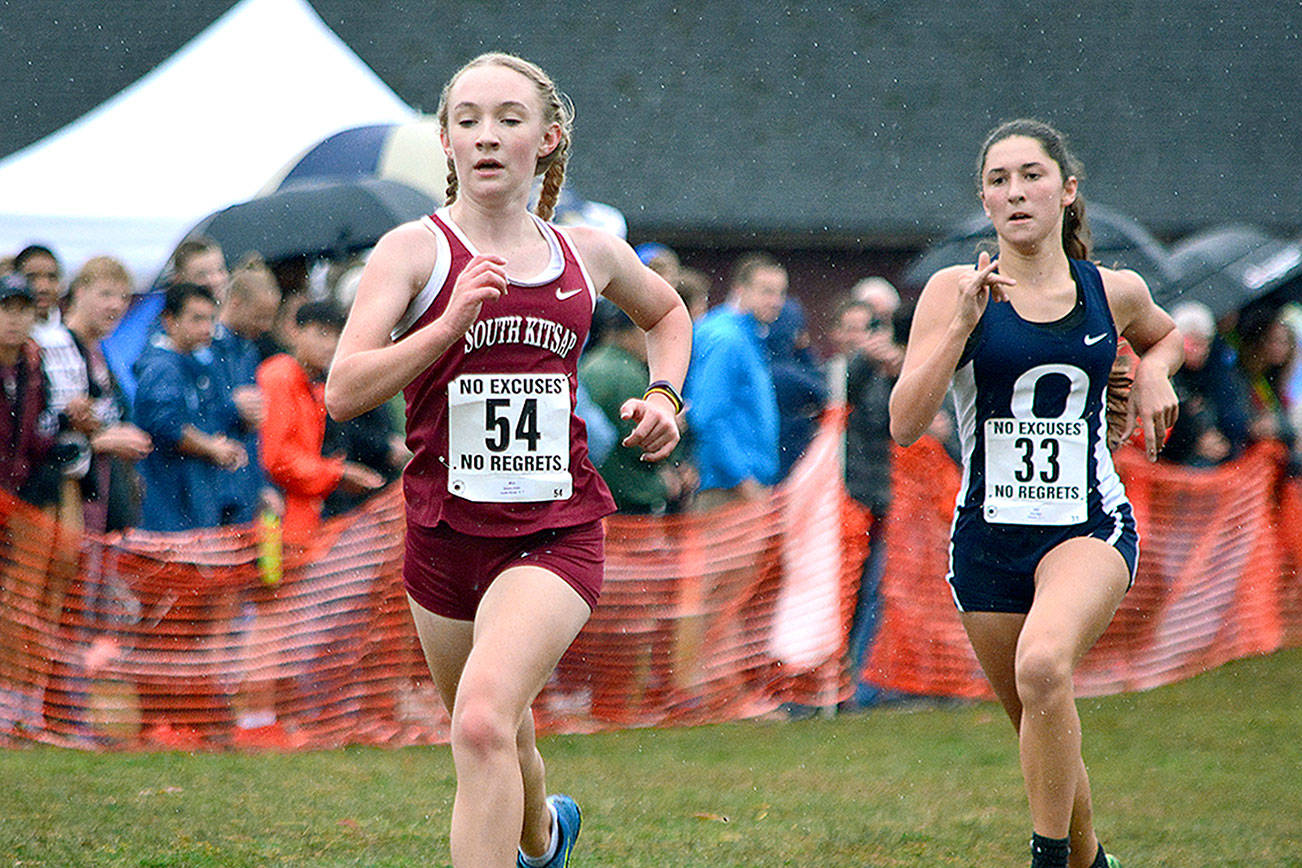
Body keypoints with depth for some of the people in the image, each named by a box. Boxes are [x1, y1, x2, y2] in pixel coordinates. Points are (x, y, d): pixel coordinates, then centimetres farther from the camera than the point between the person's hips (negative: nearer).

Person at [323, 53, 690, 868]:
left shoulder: (589, 255, 5)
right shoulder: (414, 250, -4)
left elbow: (668, 313, 29)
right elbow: (343, 392, -15)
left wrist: (663, 394, 10)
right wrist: (453, 321, -25)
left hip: (555, 533, -1)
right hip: (447, 533, 1)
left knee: (484, 720, -25)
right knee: (497, 742, 20)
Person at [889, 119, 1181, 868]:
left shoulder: (1115, 292, 3)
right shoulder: (955, 292, -4)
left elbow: (1164, 334, 28)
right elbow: (906, 424, -12)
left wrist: (1155, 372, 5)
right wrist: (962, 322, -21)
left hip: (1091, 527, -1)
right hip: (988, 534, 2)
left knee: (1043, 665, -32)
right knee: (1041, 728, 11)